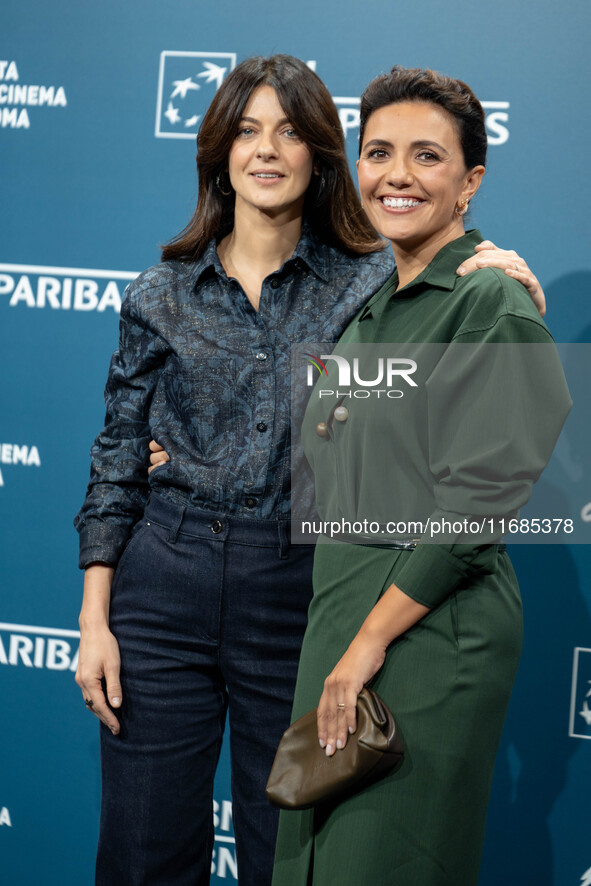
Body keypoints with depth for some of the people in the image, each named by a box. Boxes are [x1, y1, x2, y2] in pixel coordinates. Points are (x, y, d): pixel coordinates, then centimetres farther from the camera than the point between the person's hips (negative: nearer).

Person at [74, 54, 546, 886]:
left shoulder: (374, 283, 1)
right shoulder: (161, 293, 4)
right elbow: (118, 461, 6)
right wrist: (95, 618, 1)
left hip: (300, 597, -1)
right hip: (165, 588, 1)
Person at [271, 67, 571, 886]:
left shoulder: (493, 303, -12)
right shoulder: (375, 309, 13)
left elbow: (477, 504, -19)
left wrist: (370, 641, -19)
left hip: (430, 625, -8)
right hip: (343, 604, 8)